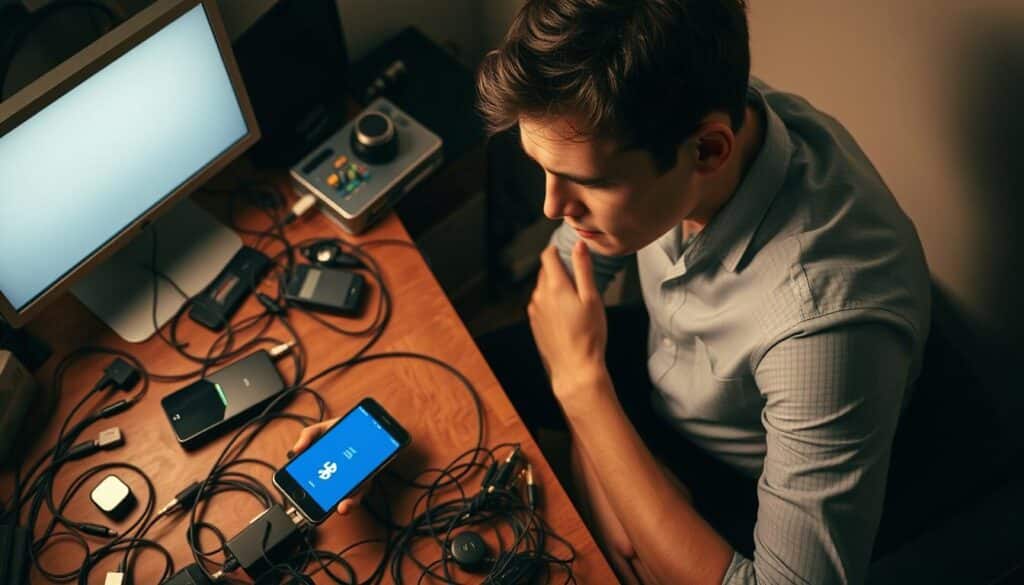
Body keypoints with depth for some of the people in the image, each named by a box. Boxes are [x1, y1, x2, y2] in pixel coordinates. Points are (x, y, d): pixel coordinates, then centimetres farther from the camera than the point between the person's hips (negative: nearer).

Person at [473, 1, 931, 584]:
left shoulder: (829, 317, -45)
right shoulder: (640, 125, -27)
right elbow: (570, 270, -9)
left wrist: (583, 381, -40)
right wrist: (600, 483, -20)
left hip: (739, 491, -4)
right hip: (657, 360, 5)